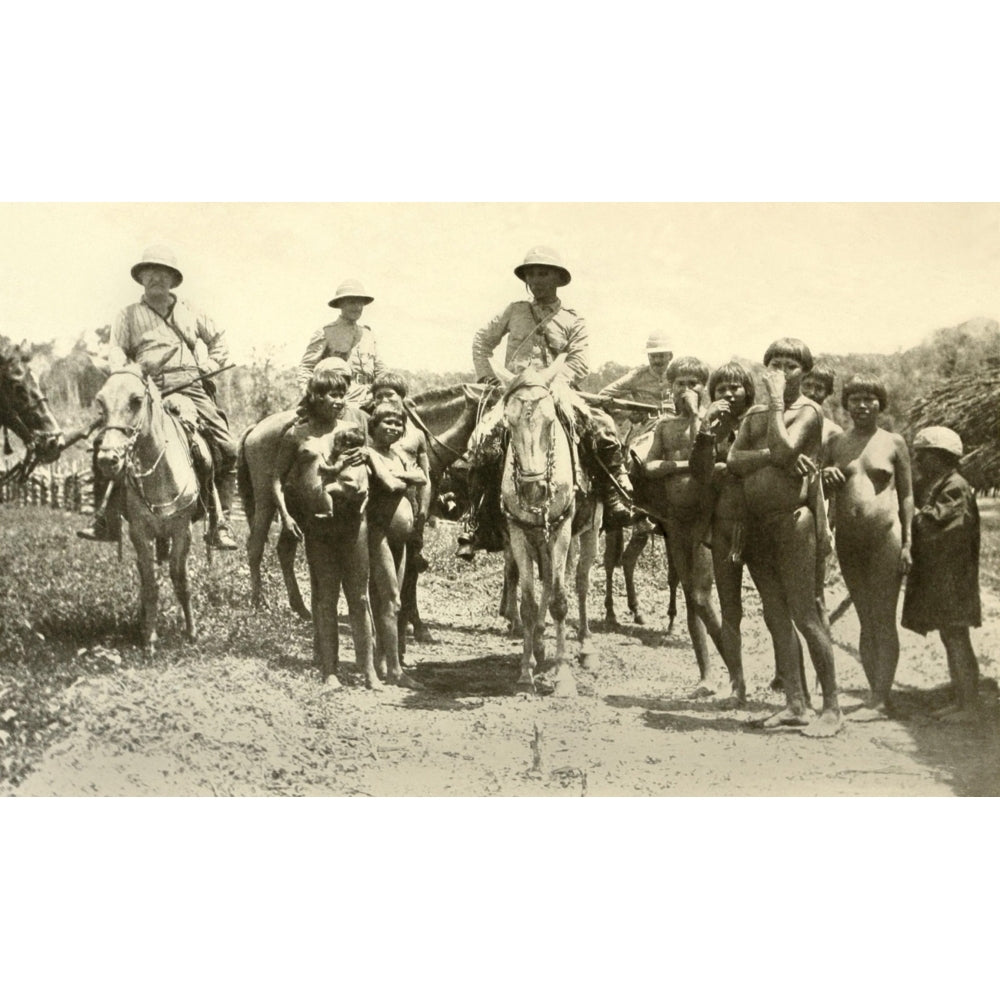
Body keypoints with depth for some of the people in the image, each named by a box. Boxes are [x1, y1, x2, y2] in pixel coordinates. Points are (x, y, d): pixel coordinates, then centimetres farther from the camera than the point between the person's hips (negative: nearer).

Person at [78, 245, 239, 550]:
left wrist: (211, 365, 13)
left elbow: (219, 340, 32)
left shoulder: (190, 313, 23)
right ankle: (106, 521, -9)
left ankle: (219, 522, -2)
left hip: (192, 390, 1)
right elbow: (116, 348, 6)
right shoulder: (129, 315, 17)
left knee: (228, 450, -12)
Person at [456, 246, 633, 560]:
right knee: (482, 442, -24)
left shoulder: (573, 322, 12)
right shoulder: (515, 311, 17)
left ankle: (616, 498, -10)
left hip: (555, 392, 0)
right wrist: (487, 377, 11)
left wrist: (553, 382, -15)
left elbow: (579, 362, 0)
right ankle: (476, 523, -14)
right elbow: (482, 341, 24)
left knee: (602, 429, -25)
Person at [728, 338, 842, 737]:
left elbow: (783, 449, -19)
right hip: (757, 521, 7)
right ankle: (796, 704, 14)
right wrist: (771, 456, -12)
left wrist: (777, 402, -12)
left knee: (805, 615, -8)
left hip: (793, 518, -7)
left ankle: (832, 707, -2)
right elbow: (734, 460, 4)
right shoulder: (755, 413, 16)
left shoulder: (808, 411, -3)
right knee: (776, 617, 7)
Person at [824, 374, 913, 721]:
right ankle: (879, 695, 14)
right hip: (848, 541, 4)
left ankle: (879, 701, -5)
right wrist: (825, 478, -7)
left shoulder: (893, 443, 3)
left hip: (884, 537, -4)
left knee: (883, 621, -4)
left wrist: (907, 543, -4)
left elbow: (906, 495, 3)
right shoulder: (836, 443, 11)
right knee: (865, 623, 8)